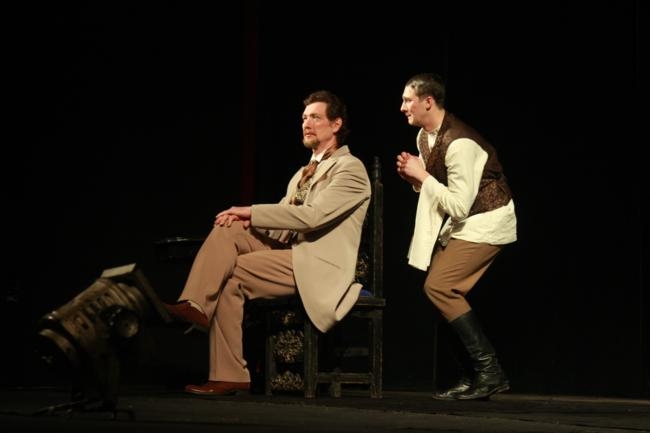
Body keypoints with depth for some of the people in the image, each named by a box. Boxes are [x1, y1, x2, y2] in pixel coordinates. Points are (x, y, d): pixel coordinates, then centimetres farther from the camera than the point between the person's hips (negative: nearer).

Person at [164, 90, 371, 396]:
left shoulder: (350, 169, -3)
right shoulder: (304, 173, 26)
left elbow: (311, 215, -18)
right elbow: (283, 222, 20)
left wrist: (251, 212, -17)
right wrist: (247, 220, -4)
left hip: (319, 267, -8)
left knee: (230, 274, -22)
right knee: (227, 231, -16)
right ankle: (194, 305, -33)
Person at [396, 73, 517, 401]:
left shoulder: (459, 143, -25)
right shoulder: (424, 136, 5)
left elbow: (459, 205, -27)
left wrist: (422, 176, -19)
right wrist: (413, 178, -3)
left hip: (486, 223, -10)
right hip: (461, 225, 10)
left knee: (439, 286, -19)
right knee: (448, 293, 4)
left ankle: (489, 372, -15)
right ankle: (474, 377, 8)